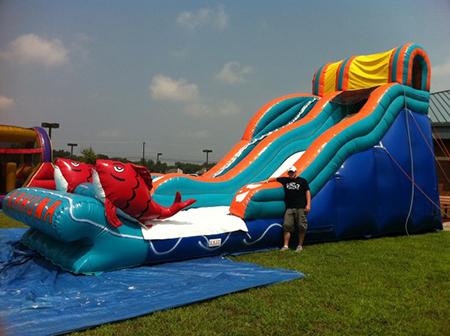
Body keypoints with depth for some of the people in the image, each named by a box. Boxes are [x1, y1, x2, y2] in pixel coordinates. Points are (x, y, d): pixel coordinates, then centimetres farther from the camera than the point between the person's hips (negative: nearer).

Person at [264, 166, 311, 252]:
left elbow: (307, 192, 3)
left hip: (301, 208, -3)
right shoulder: (285, 180, 14)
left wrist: (308, 204, -4)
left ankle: (300, 246, 11)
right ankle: (286, 246, 2)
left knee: (301, 227, -1)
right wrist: (268, 180, 2)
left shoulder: (302, 181, 6)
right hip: (289, 208, 3)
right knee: (287, 226, -4)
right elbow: (275, 179, 22)